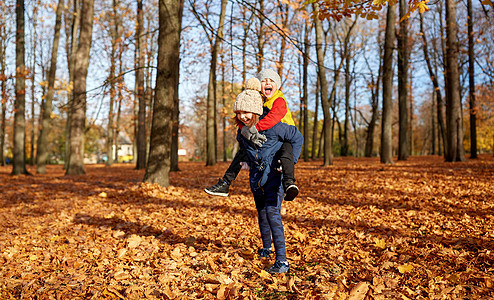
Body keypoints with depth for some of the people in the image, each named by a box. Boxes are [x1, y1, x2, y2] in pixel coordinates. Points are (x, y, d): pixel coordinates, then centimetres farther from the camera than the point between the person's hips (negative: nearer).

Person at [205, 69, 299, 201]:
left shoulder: (279, 101, -17)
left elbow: (273, 118, -37)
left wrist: (255, 128, -49)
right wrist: (247, 131, -37)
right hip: (264, 140, 6)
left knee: (286, 148, -38)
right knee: (242, 152, 4)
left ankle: (289, 183, -55)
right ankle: (224, 185, 12)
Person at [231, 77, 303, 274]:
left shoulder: (273, 126, -21)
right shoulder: (242, 129, -3)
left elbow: (297, 138, -7)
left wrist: (290, 161, -8)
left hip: (274, 174, -6)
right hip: (256, 175, 6)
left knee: (272, 212, -18)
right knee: (261, 212, 18)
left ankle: (282, 260, -16)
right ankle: (266, 248, 40)